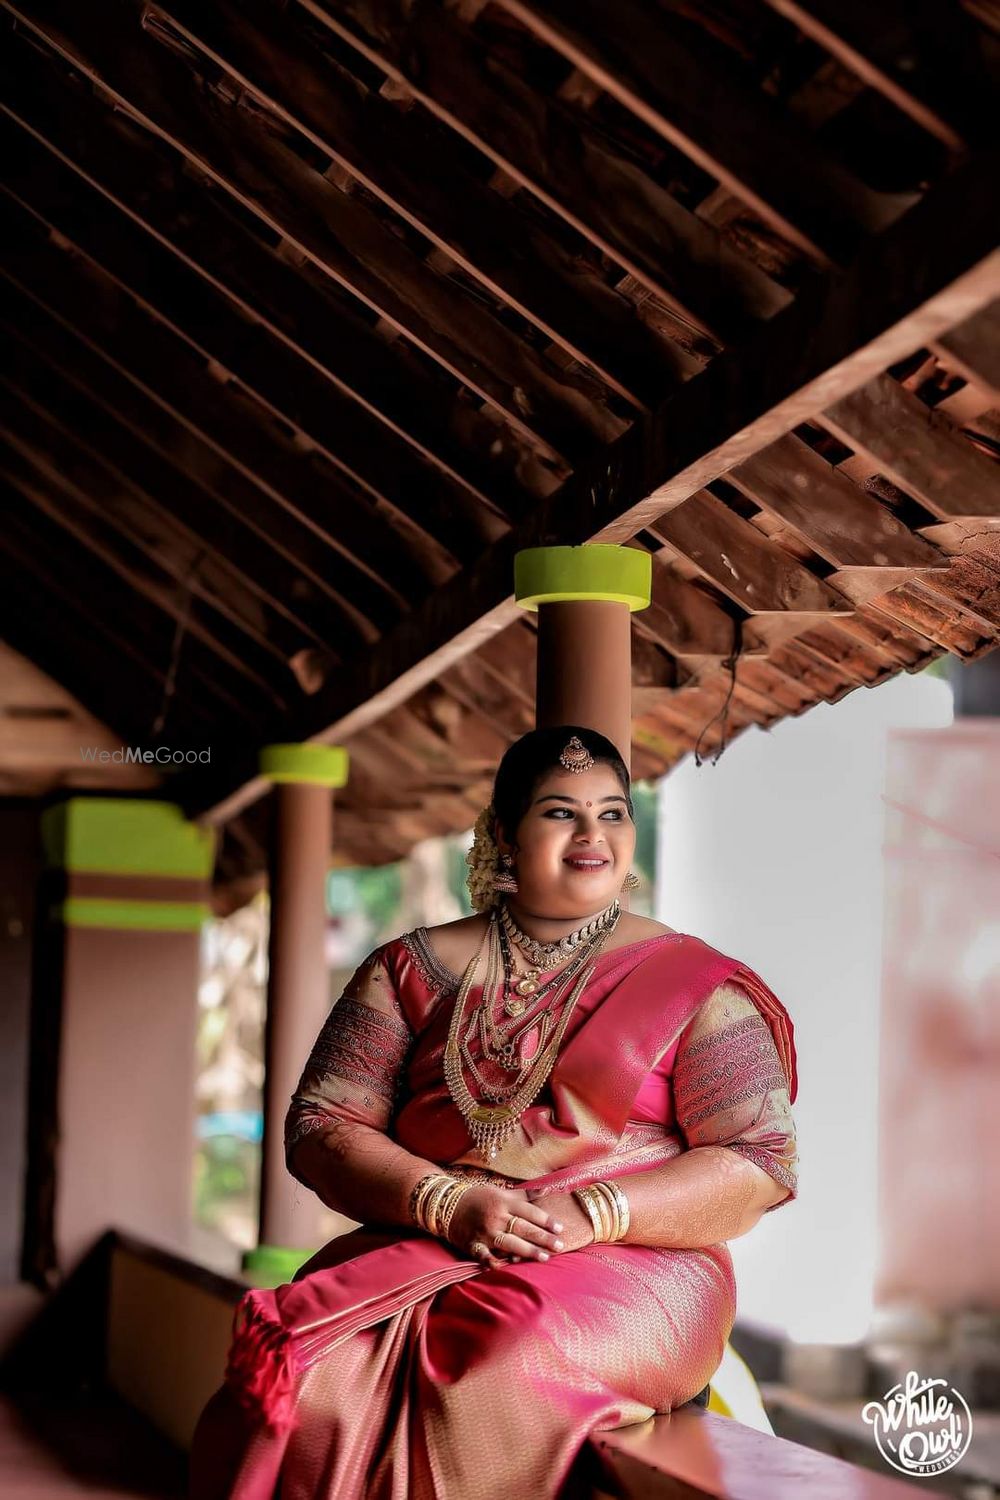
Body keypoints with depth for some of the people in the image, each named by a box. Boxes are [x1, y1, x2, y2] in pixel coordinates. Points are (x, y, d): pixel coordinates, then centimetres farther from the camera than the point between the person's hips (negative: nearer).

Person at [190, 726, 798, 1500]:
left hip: (627, 1269, -1)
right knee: (316, 1382, -32)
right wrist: (448, 1202, -11)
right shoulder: (413, 970, 15)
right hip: (422, 1251, 2)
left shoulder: (695, 981, 9)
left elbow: (760, 1161, 1)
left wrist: (591, 1213, -13)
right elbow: (319, 1129, 8)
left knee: (500, 1385, -36)